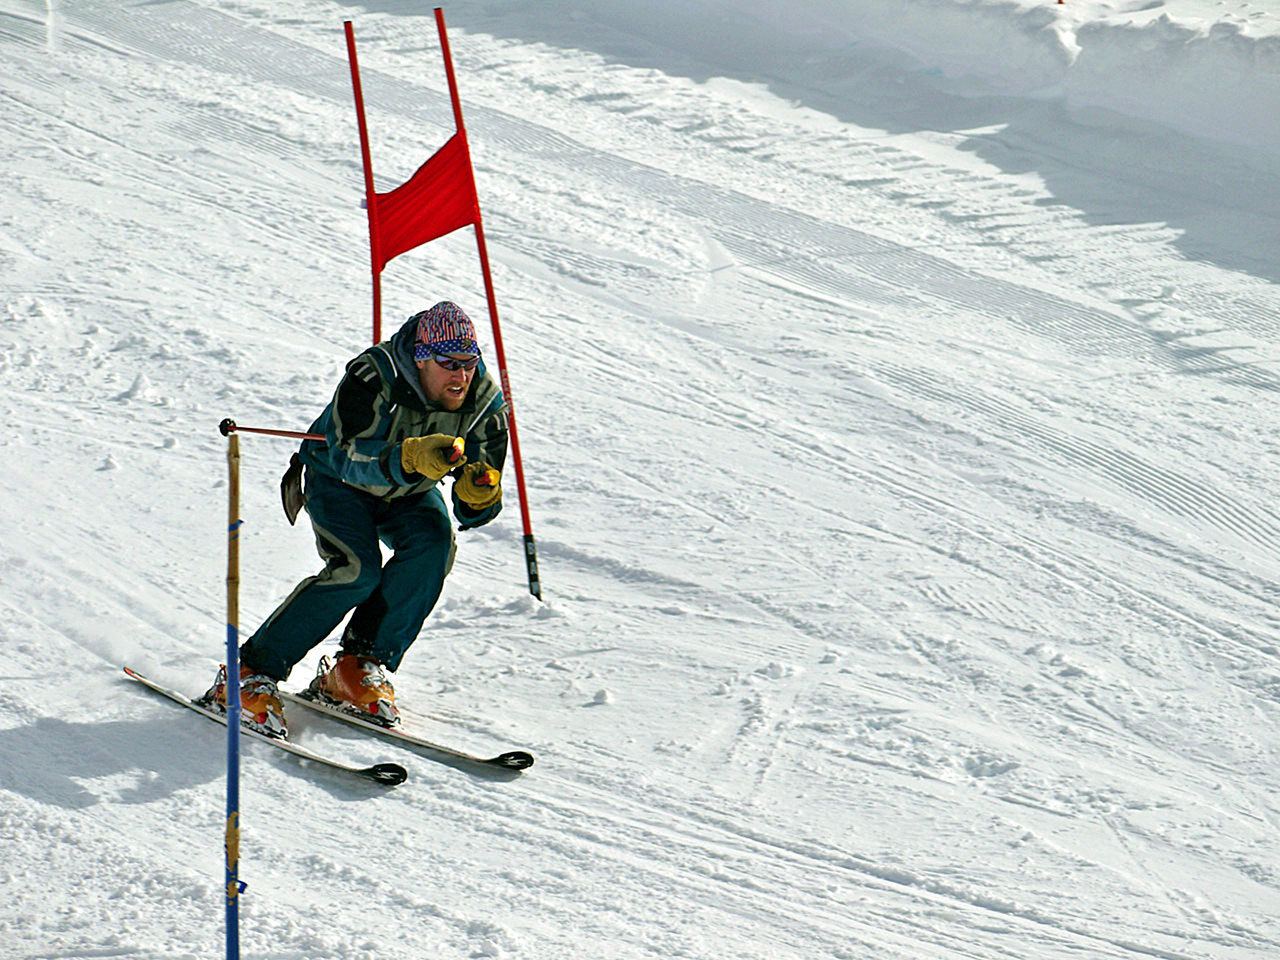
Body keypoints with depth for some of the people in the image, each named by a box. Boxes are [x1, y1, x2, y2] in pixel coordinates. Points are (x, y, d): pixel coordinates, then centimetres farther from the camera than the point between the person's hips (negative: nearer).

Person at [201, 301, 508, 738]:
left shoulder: (484, 400, -21)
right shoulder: (372, 378, -33)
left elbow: (473, 511, -19)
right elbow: (350, 456, -45)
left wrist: (478, 493, -43)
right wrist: (413, 457, -61)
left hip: (409, 492, 4)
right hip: (338, 479, -4)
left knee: (434, 542, -27)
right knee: (357, 569, -27)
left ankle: (359, 668, -17)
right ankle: (251, 674, -18)